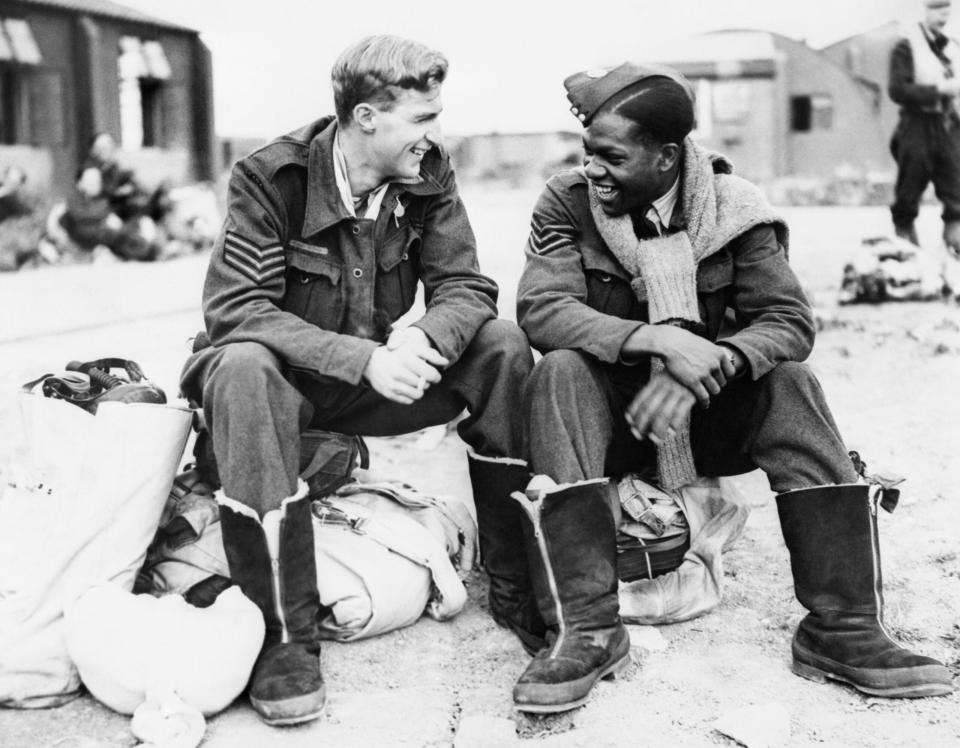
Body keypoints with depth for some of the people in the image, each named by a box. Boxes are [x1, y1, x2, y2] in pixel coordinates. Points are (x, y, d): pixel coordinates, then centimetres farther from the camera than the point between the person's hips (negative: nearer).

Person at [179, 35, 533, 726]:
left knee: (502, 345, -15)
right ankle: (284, 637, -33)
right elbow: (234, 307, -25)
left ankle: (516, 582, -6)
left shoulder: (428, 177, -5)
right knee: (245, 369, -39)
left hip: (378, 374, 5)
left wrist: (424, 337, -33)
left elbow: (465, 284, -7)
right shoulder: (271, 178, -18)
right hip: (287, 372, -4)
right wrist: (362, 358, -37)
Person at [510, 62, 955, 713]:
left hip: (702, 414, 1)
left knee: (790, 383, -24)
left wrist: (704, 368, -33)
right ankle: (587, 628, -36)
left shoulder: (733, 210, -5)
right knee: (560, 372, -31)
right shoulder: (568, 201, -8)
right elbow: (541, 308, -22)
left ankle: (844, 628, -25)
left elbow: (790, 321, -13)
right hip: (609, 413, -1)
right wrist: (658, 341, -36)